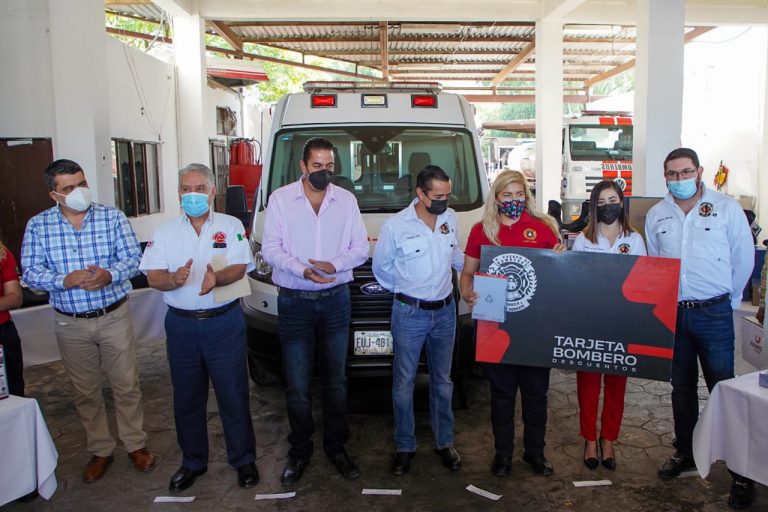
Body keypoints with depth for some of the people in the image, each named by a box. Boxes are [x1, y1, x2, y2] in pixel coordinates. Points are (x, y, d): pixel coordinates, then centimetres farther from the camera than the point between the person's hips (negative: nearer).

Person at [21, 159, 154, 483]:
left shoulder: (113, 217, -4)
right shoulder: (38, 226, -3)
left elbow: (133, 257, -7)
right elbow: (30, 273, -6)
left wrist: (109, 275, -27)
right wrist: (67, 280, -25)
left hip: (114, 316, -1)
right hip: (70, 323, 1)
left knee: (126, 385, 8)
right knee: (85, 391, 14)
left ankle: (136, 444, 27)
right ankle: (100, 450, 31)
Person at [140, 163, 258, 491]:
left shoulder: (231, 226, 3)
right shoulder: (165, 232, 8)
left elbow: (239, 267, -8)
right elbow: (153, 277, 0)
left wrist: (218, 277, -29)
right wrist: (174, 279, -23)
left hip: (224, 321, -2)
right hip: (181, 325, 3)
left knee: (233, 395, 4)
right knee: (187, 398, 12)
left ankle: (243, 460, 22)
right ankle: (193, 462, 31)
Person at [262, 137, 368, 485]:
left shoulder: (346, 200, 5)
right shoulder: (280, 199, -1)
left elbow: (361, 248, 3)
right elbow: (270, 249, -5)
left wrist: (334, 264, -16)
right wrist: (303, 270, -21)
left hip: (336, 300, 2)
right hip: (294, 302, -2)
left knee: (336, 381, 12)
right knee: (298, 386, 4)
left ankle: (336, 447, 27)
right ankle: (299, 451, 21)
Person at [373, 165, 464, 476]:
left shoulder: (451, 218, 0)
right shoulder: (396, 226, -13)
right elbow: (380, 266, 0)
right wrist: (403, 289, 6)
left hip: (445, 311, 4)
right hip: (410, 314, -4)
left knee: (443, 381, 15)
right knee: (404, 383, 6)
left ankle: (444, 443, 30)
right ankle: (405, 447, 22)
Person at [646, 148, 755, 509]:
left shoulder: (726, 208, -4)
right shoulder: (656, 215, 6)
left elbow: (744, 259, 1)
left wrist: (728, 299, 5)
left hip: (713, 313, -4)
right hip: (672, 313, 4)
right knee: (682, 388, 16)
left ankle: (742, 472, 10)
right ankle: (685, 453, 32)